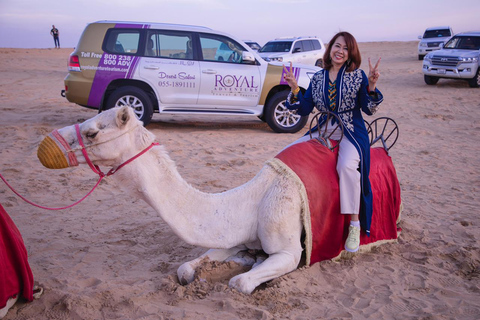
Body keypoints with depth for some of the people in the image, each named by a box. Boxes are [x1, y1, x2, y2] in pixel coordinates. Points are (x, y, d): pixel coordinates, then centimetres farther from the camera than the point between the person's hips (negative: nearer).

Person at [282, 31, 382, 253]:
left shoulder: (358, 76, 1)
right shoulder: (317, 78, 10)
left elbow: (369, 110, -2)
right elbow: (304, 110, 7)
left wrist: (371, 87, -17)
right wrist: (294, 89, -7)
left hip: (351, 133, -5)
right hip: (323, 132, 5)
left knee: (347, 166, -35)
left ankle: (355, 225, -21)